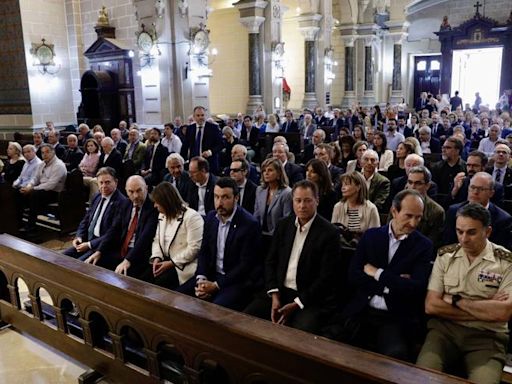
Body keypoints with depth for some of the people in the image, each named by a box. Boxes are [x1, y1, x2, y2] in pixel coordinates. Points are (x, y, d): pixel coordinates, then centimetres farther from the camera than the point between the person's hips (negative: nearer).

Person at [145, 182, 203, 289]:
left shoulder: (192, 217, -13)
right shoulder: (162, 215, 13)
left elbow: (194, 248, -18)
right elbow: (157, 240, 17)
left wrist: (171, 263, -17)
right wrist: (157, 257, -3)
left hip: (183, 265, -7)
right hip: (165, 261, 7)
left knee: (160, 284, -26)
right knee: (143, 280, -15)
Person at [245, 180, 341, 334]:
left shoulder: (328, 233, -10)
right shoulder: (284, 225, 6)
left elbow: (326, 278, -11)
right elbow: (270, 261, 9)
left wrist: (296, 304, -14)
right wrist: (274, 295, -4)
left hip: (311, 298, -5)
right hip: (280, 291, 5)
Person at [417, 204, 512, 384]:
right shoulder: (445, 255, 7)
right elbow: (431, 306, 0)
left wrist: (457, 300, -5)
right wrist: (485, 310, -4)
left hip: (487, 335, -1)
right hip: (445, 328, 1)